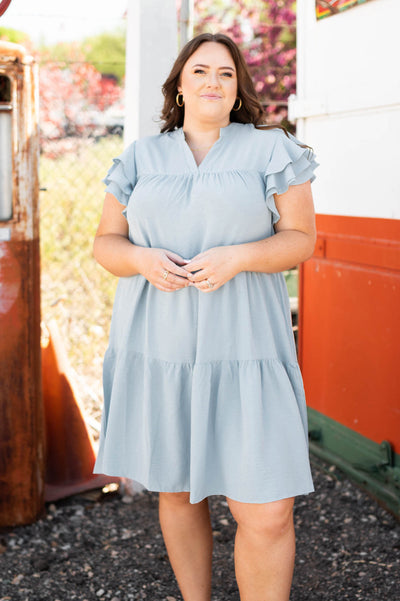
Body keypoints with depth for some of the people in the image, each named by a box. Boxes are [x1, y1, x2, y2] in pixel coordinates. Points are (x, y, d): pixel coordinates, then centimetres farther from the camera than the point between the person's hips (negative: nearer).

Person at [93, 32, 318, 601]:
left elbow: (300, 238, -1)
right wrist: (144, 260, -15)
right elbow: (106, 244, 8)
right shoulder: (141, 157, 8)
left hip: (240, 349, -2)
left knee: (267, 514, -8)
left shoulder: (271, 149, 1)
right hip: (157, 347, 3)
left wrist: (236, 258, -20)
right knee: (176, 489, 15)